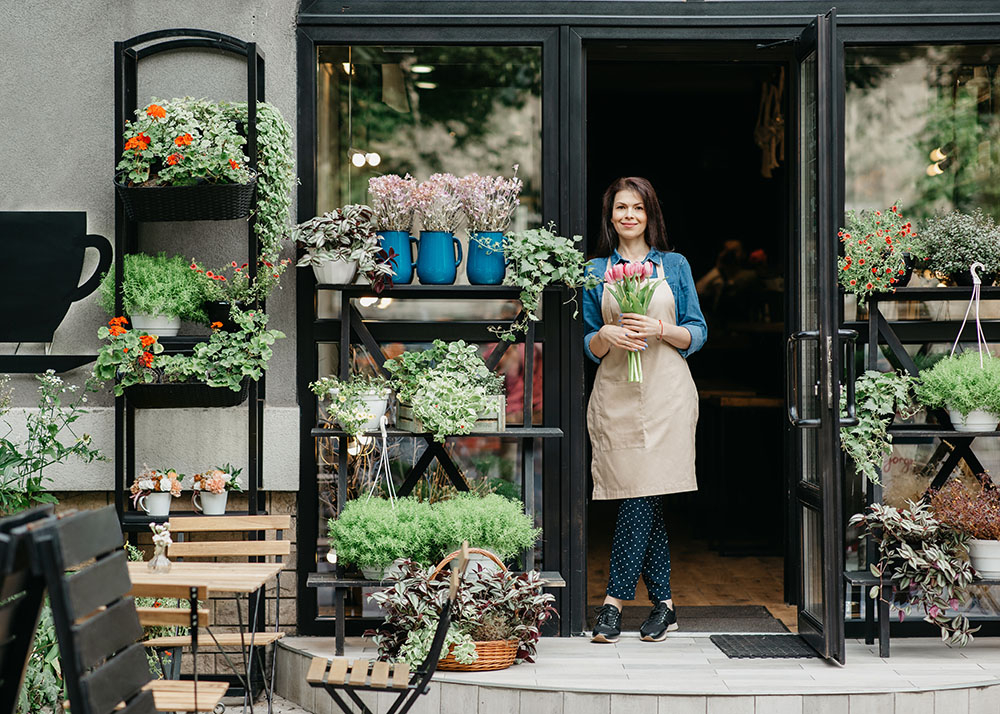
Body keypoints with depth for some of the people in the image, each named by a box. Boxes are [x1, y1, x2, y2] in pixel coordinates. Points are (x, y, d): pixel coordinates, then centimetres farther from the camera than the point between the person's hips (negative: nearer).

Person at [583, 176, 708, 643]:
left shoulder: (674, 266, 9)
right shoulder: (596, 271, 11)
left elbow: (697, 333, 8)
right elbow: (590, 346, 11)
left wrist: (660, 330, -10)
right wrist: (606, 336, -11)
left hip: (664, 392, -1)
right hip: (615, 392, 1)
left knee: (643, 495, -10)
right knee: (646, 500, 1)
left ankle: (615, 600, -5)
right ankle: (663, 604, 9)